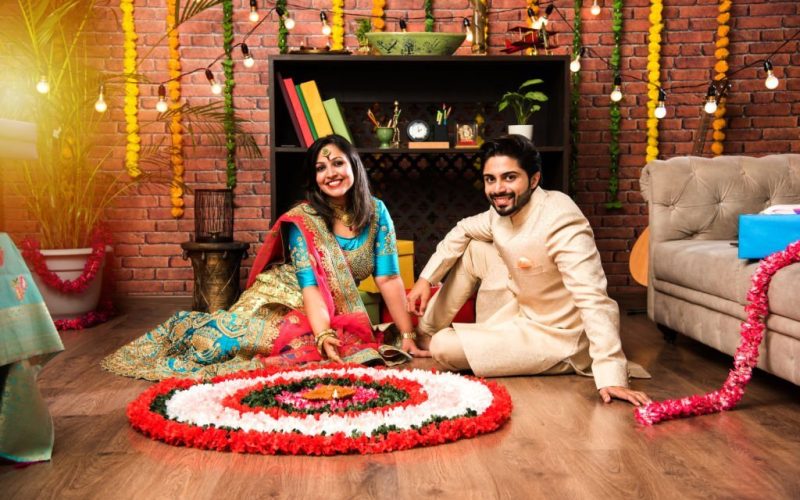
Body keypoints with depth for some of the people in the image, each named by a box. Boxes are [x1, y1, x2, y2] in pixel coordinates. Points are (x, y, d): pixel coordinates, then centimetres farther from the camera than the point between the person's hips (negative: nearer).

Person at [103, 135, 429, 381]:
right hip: (287, 299, -3)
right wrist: (323, 336, -36)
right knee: (227, 341, -22)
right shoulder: (303, 220, -15)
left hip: (337, 310, 4)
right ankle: (186, 327, 19)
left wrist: (408, 336, -12)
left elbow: (389, 278, -8)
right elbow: (310, 284, -21)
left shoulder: (376, 212, -5)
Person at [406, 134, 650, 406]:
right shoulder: (505, 208, -5)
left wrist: (611, 377, -43)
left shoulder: (560, 223, -31)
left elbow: (594, 300, -37)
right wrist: (425, 278, 4)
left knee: (444, 348, -17)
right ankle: (425, 331, 20)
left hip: (555, 338, -8)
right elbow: (463, 231, 12)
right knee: (474, 248, 5)